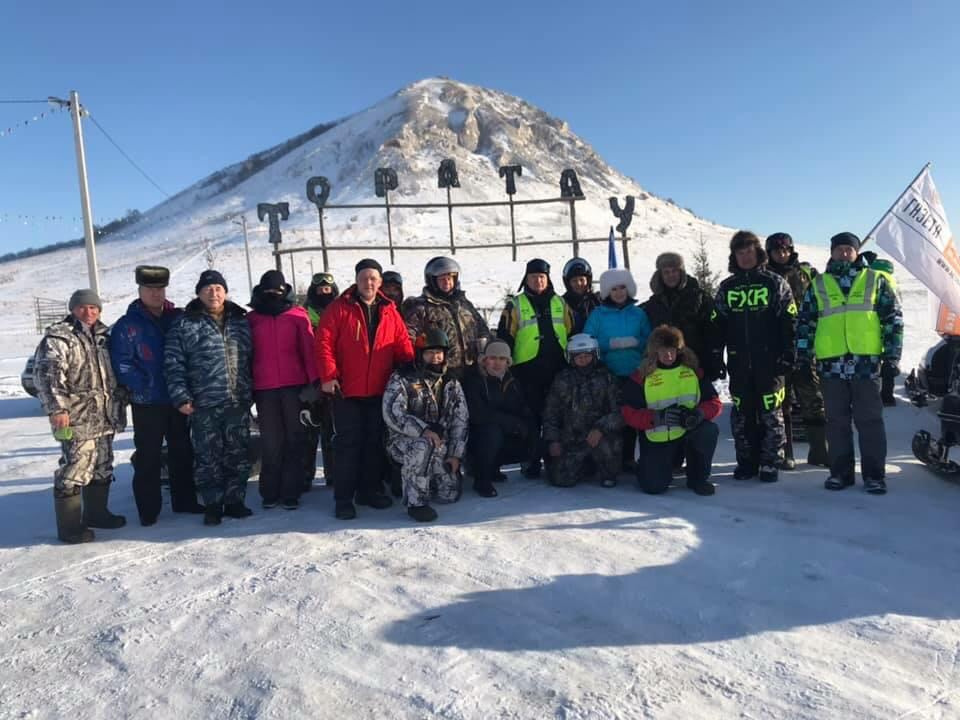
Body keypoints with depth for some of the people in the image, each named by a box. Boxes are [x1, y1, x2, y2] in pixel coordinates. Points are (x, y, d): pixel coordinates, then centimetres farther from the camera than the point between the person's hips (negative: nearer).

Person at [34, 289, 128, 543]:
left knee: (102, 467, 16)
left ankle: (96, 512, 32)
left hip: (105, 417, 8)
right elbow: (47, 374, -17)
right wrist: (56, 408, -24)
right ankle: (69, 526, 3)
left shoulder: (102, 336, 15)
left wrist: (120, 398, 24)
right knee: (74, 469, -8)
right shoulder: (58, 337, -8)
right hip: (77, 419, -8)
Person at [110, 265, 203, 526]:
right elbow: (121, 364, -10)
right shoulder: (127, 325, -4)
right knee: (148, 457, 2)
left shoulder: (179, 318, 6)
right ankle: (148, 509, 13)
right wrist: (144, 386, -17)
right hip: (147, 403, -4)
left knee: (182, 452, 13)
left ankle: (185, 500, 25)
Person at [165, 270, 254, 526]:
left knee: (238, 455, 9)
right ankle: (213, 505, 16)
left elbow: (252, 359, 15)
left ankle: (235, 501, 22)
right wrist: (181, 397, -9)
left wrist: (252, 392, 12)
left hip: (239, 402, 3)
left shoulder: (241, 321, 11)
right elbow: (173, 364, -2)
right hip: (204, 405, -3)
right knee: (208, 457, 4)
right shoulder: (184, 325, 1)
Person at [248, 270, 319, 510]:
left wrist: (314, 380, -7)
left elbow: (308, 348, 0)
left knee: (294, 439, 3)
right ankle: (270, 492, 15)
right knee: (271, 442, 4)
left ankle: (291, 492, 10)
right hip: (264, 388, 1)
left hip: (294, 385, 0)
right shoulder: (251, 319, 9)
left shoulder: (298, 315, 5)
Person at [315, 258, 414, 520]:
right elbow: (323, 342, -8)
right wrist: (328, 375, -16)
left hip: (379, 390, 4)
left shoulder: (389, 311, 8)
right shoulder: (339, 308, -3)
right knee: (348, 443, 1)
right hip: (347, 390, -4)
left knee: (375, 442, 12)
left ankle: (369, 490, 26)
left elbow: (402, 345, 8)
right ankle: (343, 498, 9)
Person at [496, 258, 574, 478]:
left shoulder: (560, 303, 13)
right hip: (527, 371, -3)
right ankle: (532, 461, 12)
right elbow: (504, 338, 1)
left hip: (557, 370, 3)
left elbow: (572, 335, 16)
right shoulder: (515, 305, 3)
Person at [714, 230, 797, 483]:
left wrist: (787, 355, -7)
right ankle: (746, 461, 17)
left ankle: (770, 462, 10)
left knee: (771, 412, 1)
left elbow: (789, 322, -1)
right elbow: (717, 326, 10)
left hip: (769, 360, -3)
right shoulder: (726, 287, 11)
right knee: (742, 413, 7)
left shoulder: (775, 283, 3)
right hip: (738, 363, 3)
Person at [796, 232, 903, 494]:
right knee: (837, 421, 7)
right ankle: (840, 472, 16)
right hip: (831, 364, 1)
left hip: (867, 362, -1)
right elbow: (805, 322, 12)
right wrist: (803, 355, 5)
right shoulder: (817, 285, 12)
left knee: (870, 420, 2)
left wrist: (892, 355, 1)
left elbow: (893, 318, 7)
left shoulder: (876, 281, 9)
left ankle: (874, 474, 11)